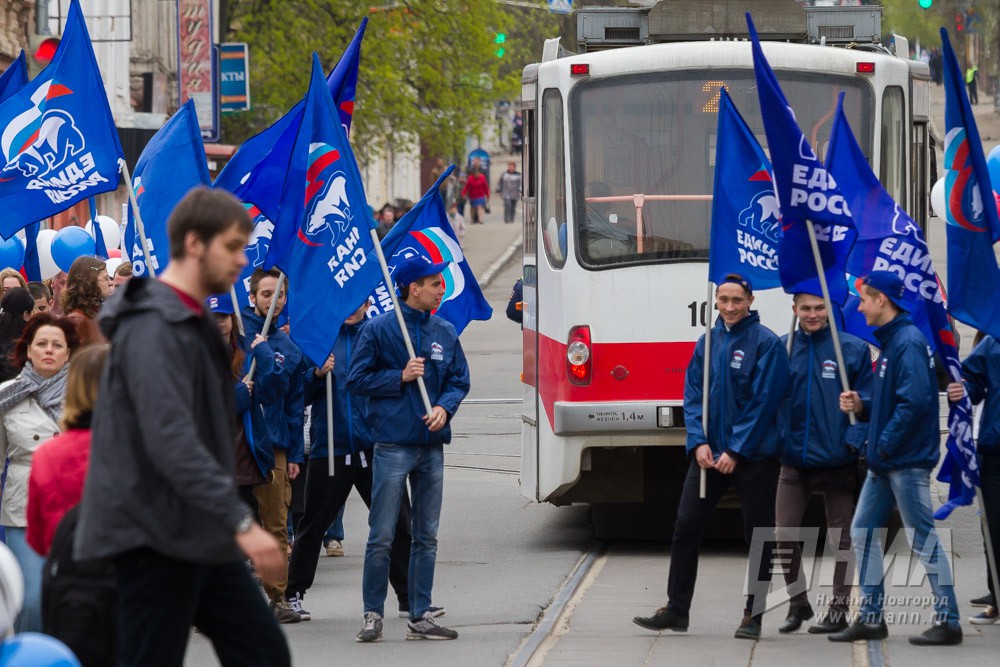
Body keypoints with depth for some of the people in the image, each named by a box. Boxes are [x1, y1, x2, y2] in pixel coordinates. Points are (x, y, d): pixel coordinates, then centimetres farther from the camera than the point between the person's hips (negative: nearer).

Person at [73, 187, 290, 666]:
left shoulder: (193, 324, 16)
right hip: (157, 536, -10)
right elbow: (172, 442, -29)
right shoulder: (155, 328, -18)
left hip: (201, 537, 10)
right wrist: (241, 523, -34)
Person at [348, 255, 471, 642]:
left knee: (426, 537, 8)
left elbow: (459, 380, 12)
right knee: (382, 537, -4)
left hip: (432, 445, 5)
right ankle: (373, 615, 4)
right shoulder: (379, 330, -5)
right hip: (393, 446, -5)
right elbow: (357, 380, -3)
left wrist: (445, 407, -7)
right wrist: (401, 377, -12)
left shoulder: (445, 332, 9)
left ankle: (421, 617, 13)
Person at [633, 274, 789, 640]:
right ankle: (676, 609, 9)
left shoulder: (765, 343, -8)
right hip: (709, 454, 5)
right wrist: (699, 442, -7)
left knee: (758, 533, 2)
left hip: (753, 455, -5)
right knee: (685, 526, 3)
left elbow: (764, 401, -12)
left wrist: (736, 452, -14)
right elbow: (693, 395, 8)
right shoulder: (708, 342, 7)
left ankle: (753, 616, 10)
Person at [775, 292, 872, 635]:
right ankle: (798, 603, 19)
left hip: (837, 460, -3)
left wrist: (854, 439, -14)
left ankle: (839, 609, 15)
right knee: (784, 533, 2)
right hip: (795, 458, 3)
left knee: (841, 536, 6)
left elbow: (866, 399, -3)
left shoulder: (853, 349, -4)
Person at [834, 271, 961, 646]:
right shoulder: (890, 342, 15)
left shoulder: (908, 342, -16)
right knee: (864, 532, 11)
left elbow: (915, 401, -25)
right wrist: (861, 407, 5)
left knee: (923, 538, -6)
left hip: (907, 460, -10)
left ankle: (947, 621, -1)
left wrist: (887, 443, -19)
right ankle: (870, 618, 16)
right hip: (884, 461, 10)